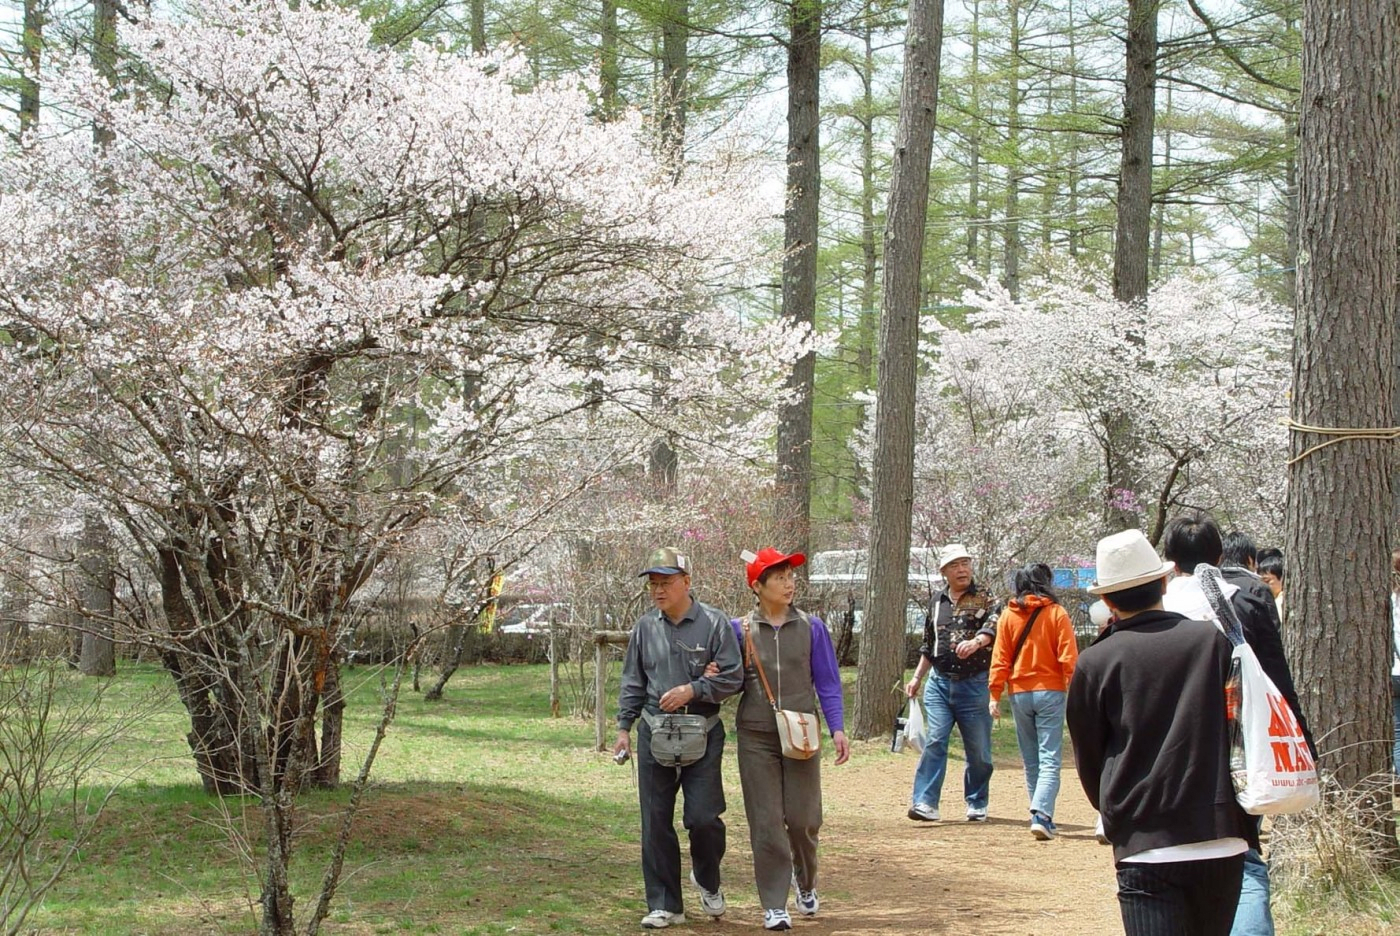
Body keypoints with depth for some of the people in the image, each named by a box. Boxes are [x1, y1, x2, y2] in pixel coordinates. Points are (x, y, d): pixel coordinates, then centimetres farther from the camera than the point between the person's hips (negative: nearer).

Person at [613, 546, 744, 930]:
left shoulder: (713, 623, -4)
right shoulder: (645, 627, 6)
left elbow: (733, 678, -5)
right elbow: (632, 682, 14)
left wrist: (692, 690, -15)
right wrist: (624, 727, 8)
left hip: (703, 734, -3)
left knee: (703, 817, -8)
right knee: (656, 822, 3)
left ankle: (707, 881, 23)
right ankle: (664, 905, 11)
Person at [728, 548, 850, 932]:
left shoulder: (811, 628, 4)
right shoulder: (740, 630, 3)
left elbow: (827, 682, 5)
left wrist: (837, 729, -4)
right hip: (756, 738, 0)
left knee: (803, 818, 1)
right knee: (766, 822, -3)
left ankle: (805, 882, 30)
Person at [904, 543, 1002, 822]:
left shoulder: (985, 599, 2)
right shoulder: (937, 603, 15)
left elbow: (994, 626, -19)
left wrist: (976, 642, -37)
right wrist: (916, 678, 21)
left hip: (975, 684, -3)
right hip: (939, 682, 3)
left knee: (979, 749, 4)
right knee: (934, 741, -9)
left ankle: (977, 804, 18)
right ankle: (925, 802, -12)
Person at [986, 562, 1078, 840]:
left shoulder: (1008, 616, 3)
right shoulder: (1057, 613, -4)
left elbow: (999, 658, 1)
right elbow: (1069, 658, -7)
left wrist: (995, 695, 3)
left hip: (1019, 693, 3)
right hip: (1050, 692, -3)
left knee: (1031, 761, 13)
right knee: (1049, 759, -6)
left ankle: (1043, 816, 16)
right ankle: (1041, 814, -22)